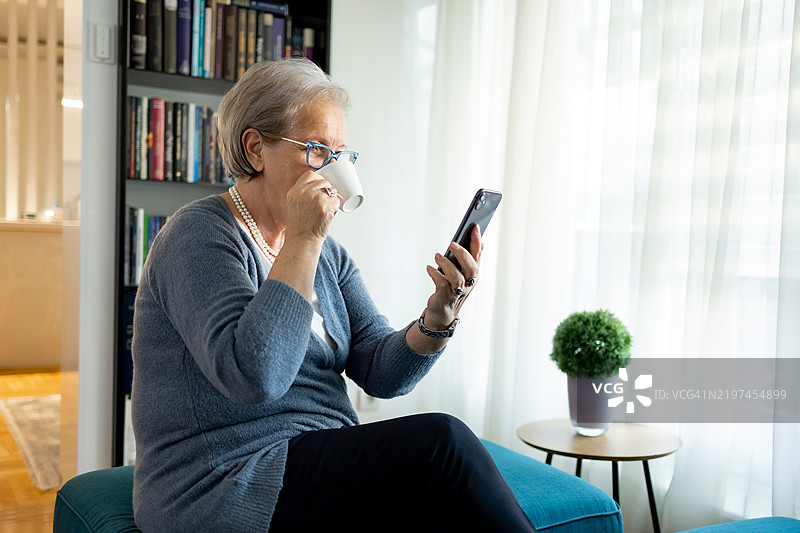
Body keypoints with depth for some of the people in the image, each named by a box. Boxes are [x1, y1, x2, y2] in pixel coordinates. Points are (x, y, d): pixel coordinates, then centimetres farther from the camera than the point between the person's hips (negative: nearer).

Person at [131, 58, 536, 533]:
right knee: (439, 441, -22)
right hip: (223, 489, -7)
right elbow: (255, 376, -26)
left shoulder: (327, 253, 13)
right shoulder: (199, 236, -10)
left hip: (329, 467, 7)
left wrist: (441, 314, -15)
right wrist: (302, 241, -23)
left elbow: (382, 372, 3)